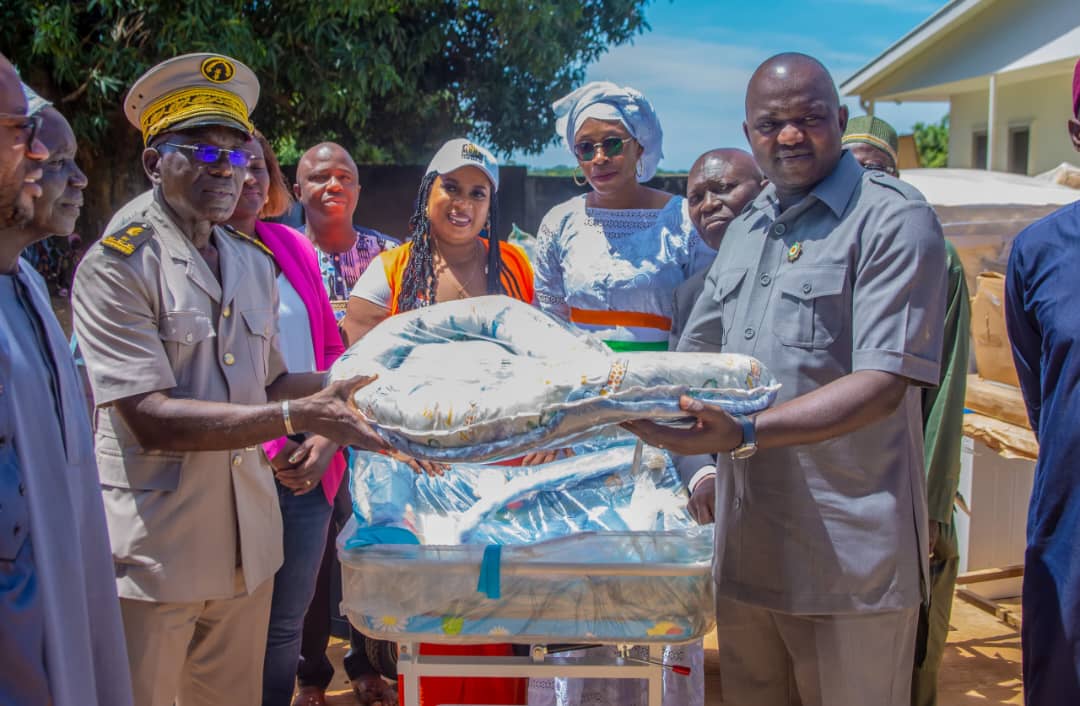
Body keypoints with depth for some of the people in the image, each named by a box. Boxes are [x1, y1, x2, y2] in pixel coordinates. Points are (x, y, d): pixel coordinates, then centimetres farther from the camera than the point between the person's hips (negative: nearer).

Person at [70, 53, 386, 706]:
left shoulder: (255, 262, 11)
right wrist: (297, 417, -25)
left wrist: (342, 383, -1)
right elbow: (151, 419, -19)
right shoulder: (117, 265, -11)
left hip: (248, 545, 6)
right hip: (153, 551, -6)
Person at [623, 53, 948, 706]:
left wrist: (745, 434, -29)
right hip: (747, 540, 7)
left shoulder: (893, 218, -9)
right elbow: (696, 355, 23)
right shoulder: (746, 230, 15)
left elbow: (884, 383, -19)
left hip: (850, 551, -6)